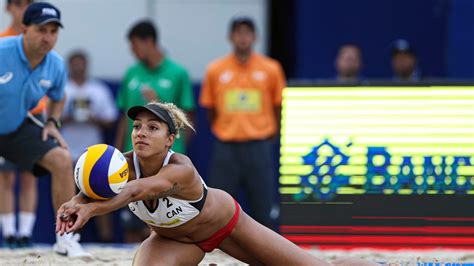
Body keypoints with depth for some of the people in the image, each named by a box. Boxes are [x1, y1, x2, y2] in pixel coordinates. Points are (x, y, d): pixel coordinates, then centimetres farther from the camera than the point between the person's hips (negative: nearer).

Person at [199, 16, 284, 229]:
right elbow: (210, 108, 11)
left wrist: (271, 135, 6)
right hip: (226, 147, 1)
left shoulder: (271, 69, 1)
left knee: (264, 209, 0)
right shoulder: (215, 70, 3)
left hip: (259, 147, -1)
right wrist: (222, 132, 6)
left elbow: (278, 106, 8)